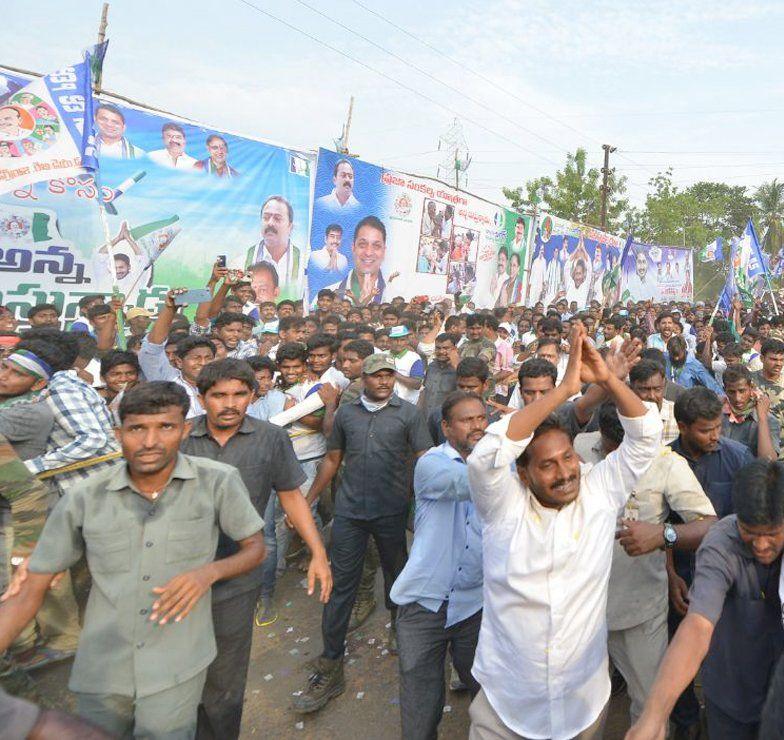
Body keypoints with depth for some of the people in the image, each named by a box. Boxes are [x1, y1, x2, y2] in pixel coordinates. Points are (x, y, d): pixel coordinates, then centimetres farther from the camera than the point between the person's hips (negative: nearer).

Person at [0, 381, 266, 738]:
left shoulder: (218, 481, -14)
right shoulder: (84, 500, -9)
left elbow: (255, 547, -1)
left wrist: (208, 572, -20)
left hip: (177, 669, -2)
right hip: (101, 671, 3)